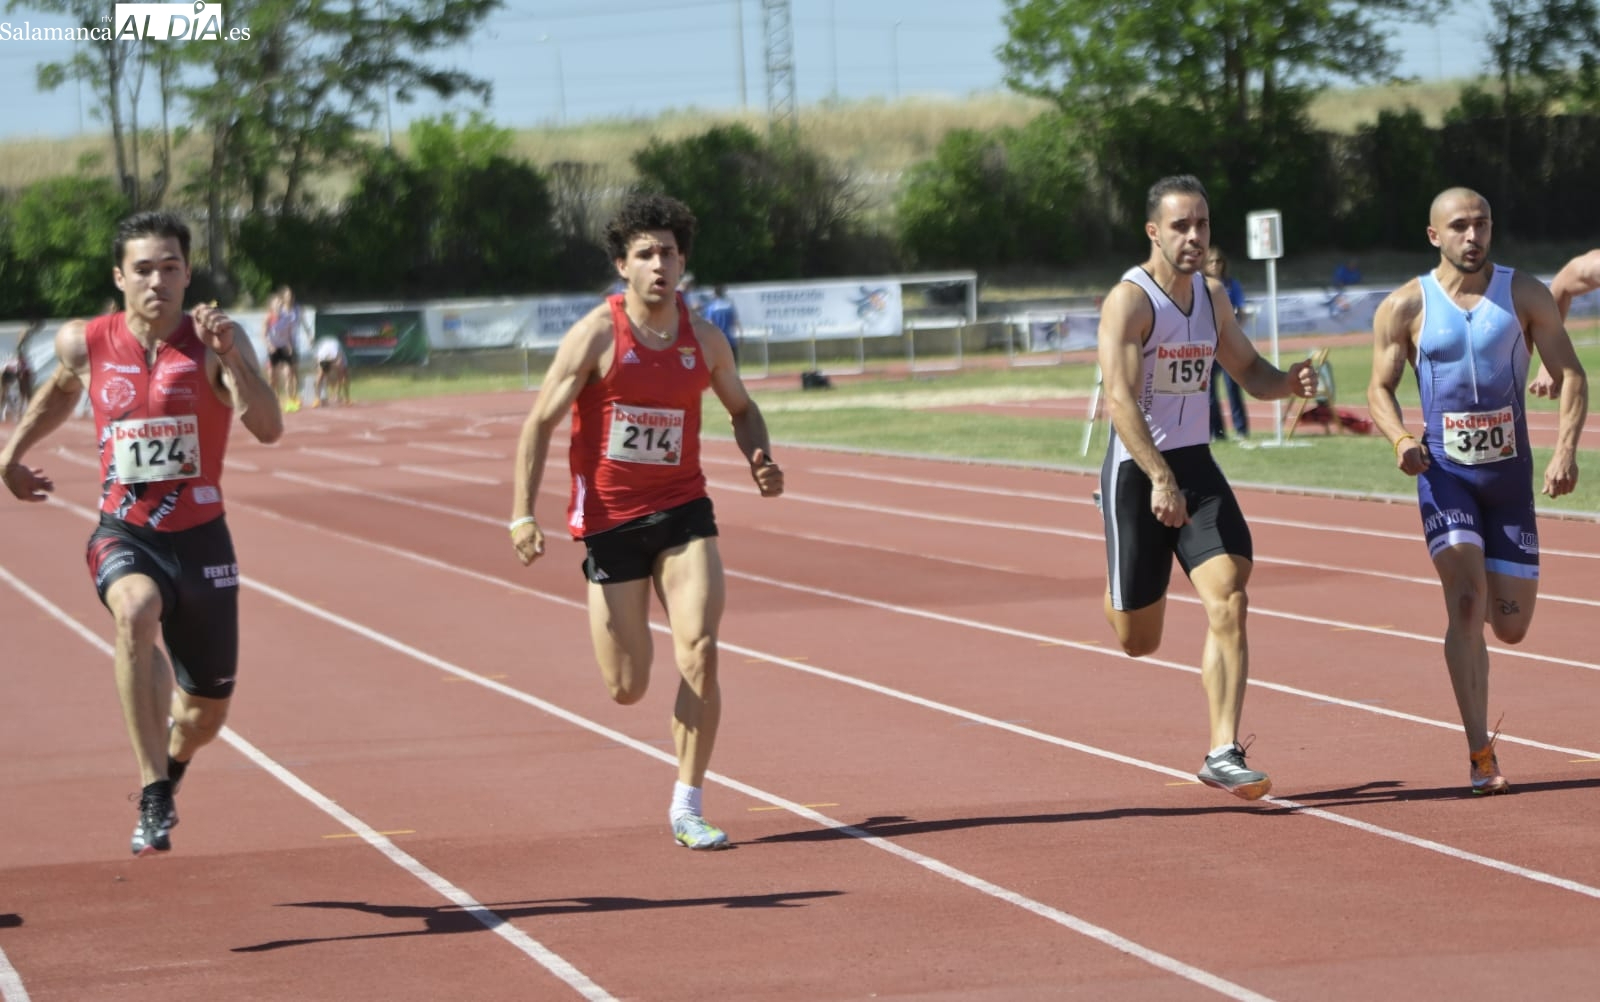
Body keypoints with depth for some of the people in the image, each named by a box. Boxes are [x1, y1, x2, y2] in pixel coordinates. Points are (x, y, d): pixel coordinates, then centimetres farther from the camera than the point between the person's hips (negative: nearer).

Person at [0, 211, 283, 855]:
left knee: (206, 712, 13)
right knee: (136, 611, -38)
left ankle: (168, 772, 52)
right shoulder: (85, 344, -3)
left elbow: (269, 429, -25)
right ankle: (153, 800, -36)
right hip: (124, 535, -1)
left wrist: (229, 355, -36)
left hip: (200, 537, 1)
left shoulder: (216, 340, -10)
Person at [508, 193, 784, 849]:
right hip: (610, 519, -2)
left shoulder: (704, 339, 2)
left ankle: (687, 807, -5)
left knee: (700, 654, -17)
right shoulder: (596, 336, -9)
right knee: (627, 689, 1)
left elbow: (741, 407, 20)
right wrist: (523, 515, -16)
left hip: (682, 512, 2)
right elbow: (540, 423, -7)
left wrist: (760, 460, -2)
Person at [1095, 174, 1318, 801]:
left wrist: (1287, 383, -2)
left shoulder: (1211, 297, 8)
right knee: (1137, 641, 6)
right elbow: (1120, 399, -25)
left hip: (1197, 466, 5)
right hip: (1138, 470, -5)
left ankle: (1224, 755, -12)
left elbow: (1247, 370, 22)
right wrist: (1161, 478, -37)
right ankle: (1119, 589, 45)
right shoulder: (1129, 301, -15)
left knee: (1230, 604, -15)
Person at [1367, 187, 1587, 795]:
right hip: (1444, 472, -2)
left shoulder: (1525, 295, -2)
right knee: (1466, 602, -19)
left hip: (1510, 472, 2)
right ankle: (1481, 756, -15)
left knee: (1511, 626, 5)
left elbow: (1570, 375, -1)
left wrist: (1566, 451, -17)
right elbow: (1379, 388, 1)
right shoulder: (1405, 307, -4)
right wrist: (1401, 438, -20)